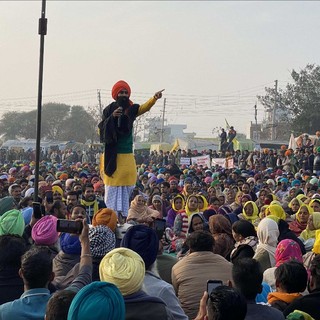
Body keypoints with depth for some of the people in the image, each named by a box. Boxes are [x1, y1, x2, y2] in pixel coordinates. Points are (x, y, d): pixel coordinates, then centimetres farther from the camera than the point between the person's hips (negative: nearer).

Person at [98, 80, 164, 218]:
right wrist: (111, 117, -20)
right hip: (112, 156, -3)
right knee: (112, 188, -2)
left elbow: (144, 107, -15)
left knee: (126, 189, 5)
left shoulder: (131, 109, 5)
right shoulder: (109, 110, 1)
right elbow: (102, 128, -6)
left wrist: (154, 98, -34)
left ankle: (123, 216, 11)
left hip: (128, 156, 3)